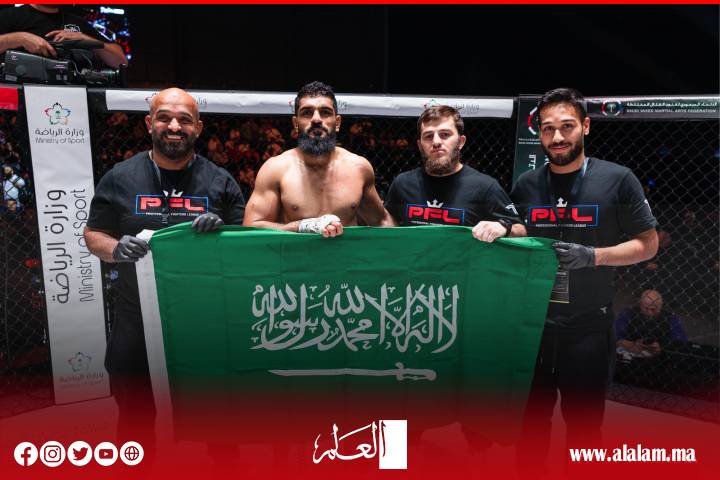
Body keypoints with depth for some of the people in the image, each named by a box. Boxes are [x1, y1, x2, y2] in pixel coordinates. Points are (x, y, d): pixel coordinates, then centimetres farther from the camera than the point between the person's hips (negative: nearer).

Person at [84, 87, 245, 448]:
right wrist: (117, 249, -16)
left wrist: (222, 232, -19)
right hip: (137, 321, 0)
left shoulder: (220, 181, 0)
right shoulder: (120, 178, 0)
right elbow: (93, 235, 6)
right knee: (135, 412, 16)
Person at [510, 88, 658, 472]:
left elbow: (647, 244, -3)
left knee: (583, 420, 13)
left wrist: (593, 256, -18)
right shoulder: (526, 185, 4)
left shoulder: (617, 179, -6)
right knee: (531, 416, 17)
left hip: (588, 325, -2)